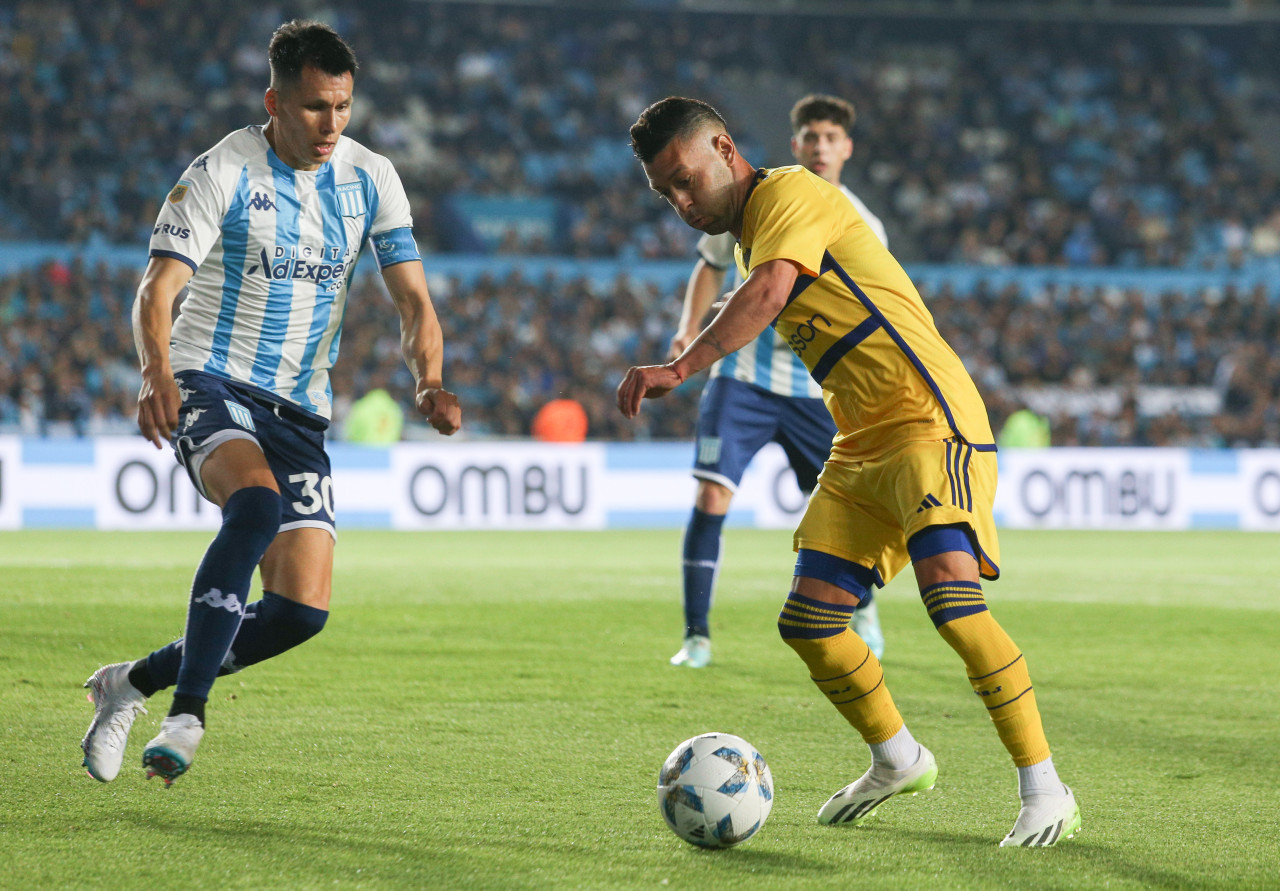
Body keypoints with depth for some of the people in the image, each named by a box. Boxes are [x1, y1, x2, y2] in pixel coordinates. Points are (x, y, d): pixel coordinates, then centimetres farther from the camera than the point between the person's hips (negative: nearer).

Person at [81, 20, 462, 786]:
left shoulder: (371, 179, 4)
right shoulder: (223, 174, -9)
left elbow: (413, 299, 2)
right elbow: (157, 292, -16)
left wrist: (429, 381, -18)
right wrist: (157, 375, -36)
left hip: (300, 408, 5)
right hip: (209, 384, -5)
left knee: (303, 609, -6)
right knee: (256, 503, -37)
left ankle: (136, 683, 14)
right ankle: (188, 716, -33)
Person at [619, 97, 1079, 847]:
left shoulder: (789, 192, -9)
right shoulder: (750, 236, 20)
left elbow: (768, 294, -27)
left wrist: (681, 369, -38)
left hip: (931, 421, -9)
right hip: (860, 445, 9)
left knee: (952, 598, -24)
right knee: (809, 623, 4)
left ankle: (1046, 793, -18)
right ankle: (898, 761, 27)